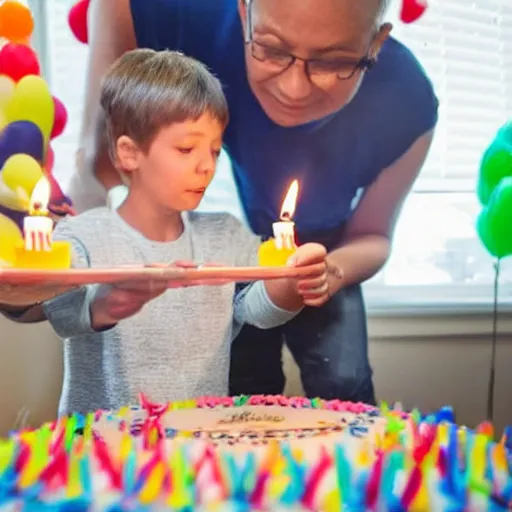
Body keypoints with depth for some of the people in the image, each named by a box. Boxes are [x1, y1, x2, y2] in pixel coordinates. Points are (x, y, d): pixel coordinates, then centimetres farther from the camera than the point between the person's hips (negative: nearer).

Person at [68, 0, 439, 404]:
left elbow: (372, 235, -16)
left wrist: (335, 268, -38)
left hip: (324, 256, 0)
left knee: (343, 386, -9)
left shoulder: (405, 103, -29)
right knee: (247, 393, 0)